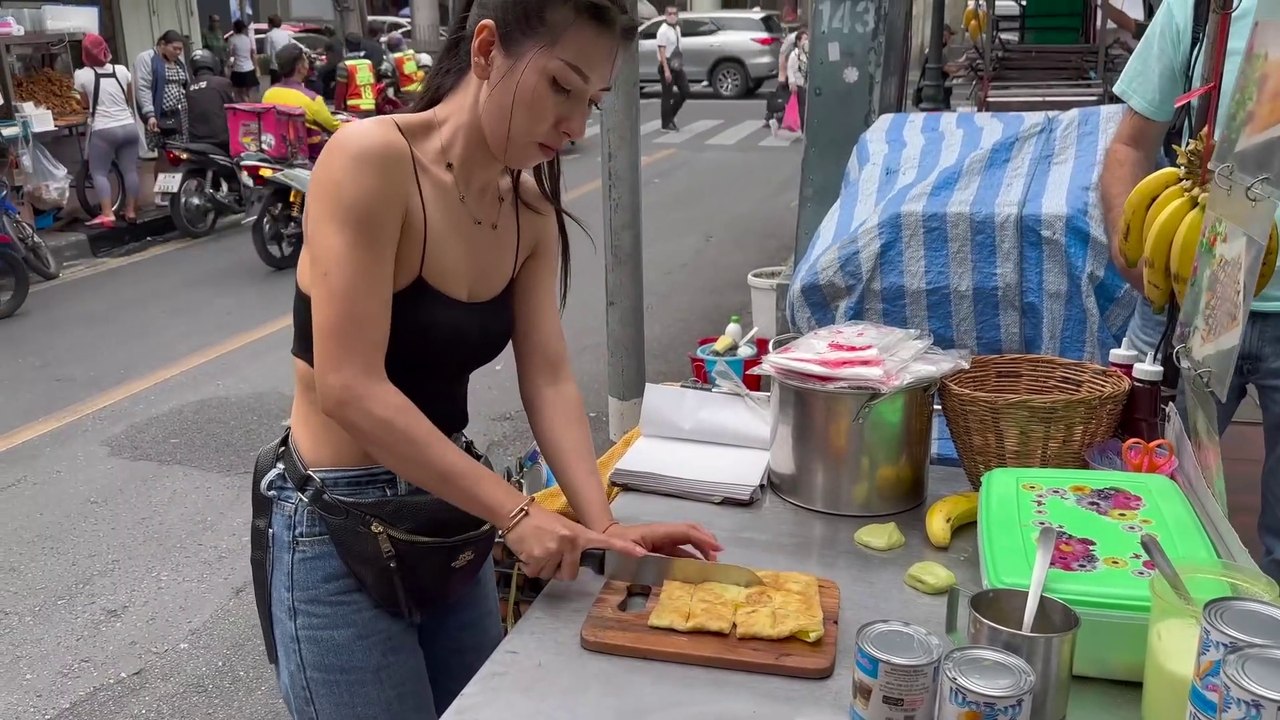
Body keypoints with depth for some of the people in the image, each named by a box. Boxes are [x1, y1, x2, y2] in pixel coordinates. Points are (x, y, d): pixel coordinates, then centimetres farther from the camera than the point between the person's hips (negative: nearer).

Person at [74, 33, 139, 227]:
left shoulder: (82, 75, -5)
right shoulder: (122, 70, 3)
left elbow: (86, 104, 8)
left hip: (103, 131, -3)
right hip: (128, 127, 4)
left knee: (98, 172, 3)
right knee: (130, 171, 8)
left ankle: (107, 214, -8)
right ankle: (131, 211, 13)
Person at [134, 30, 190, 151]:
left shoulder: (179, 61, 20)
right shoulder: (146, 59, -3)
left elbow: (186, 87, 23)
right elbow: (143, 89, -12)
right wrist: (149, 114, -21)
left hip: (182, 117, 7)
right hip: (160, 117, -7)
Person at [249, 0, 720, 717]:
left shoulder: (531, 210, 0)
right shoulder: (370, 159, -22)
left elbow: (550, 378, -4)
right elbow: (349, 389, -26)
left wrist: (601, 522, -17)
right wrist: (515, 513, -25)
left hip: (452, 522, 7)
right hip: (337, 532, -7)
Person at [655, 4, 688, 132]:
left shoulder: (677, 28, 10)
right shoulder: (663, 30, -14)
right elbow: (662, 51, -19)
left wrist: (681, 65, 17)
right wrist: (666, 70, -24)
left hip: (677, 66, 8)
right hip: (667, 66, -8)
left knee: (685, 92, 7)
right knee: (667, 96, -1)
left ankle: (671, 117, 22)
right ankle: (666, 125, 9)